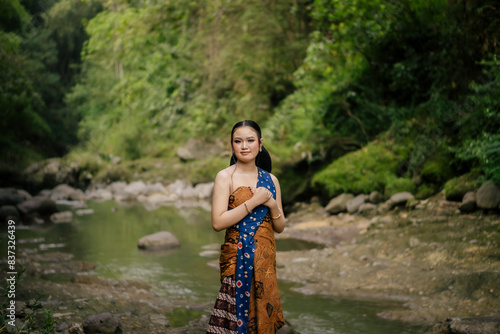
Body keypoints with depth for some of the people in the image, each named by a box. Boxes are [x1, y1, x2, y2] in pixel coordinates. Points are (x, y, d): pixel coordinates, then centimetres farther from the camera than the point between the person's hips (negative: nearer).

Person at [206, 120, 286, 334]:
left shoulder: (270, 180, 10)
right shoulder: (225, 177, -3)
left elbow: (280, 227, 13)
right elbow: (218, 222, -14)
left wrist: (273, 205, -5)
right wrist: (253, 202, -14)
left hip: (265, 259, 5)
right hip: (238, 258, -4)